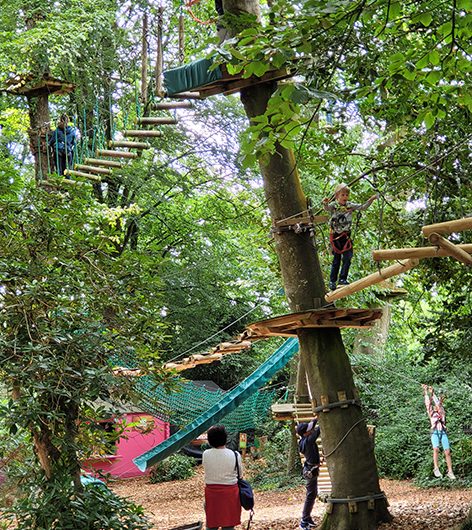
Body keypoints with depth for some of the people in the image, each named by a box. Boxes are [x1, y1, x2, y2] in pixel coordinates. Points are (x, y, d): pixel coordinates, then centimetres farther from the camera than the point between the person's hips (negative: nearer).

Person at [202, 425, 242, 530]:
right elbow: (240, 475, -1)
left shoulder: (206, 454, -9)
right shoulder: (235, 455, -12)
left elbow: (206, 470, 1)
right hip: (230, 492, -1)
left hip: (211, 492, 1)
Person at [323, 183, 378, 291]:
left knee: (347, 257, -4)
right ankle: (332, 281, 11)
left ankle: (343, 279, 6)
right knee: (336, 259, 1)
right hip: (335, 235, -3)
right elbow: (327, 208, -28)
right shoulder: (334, 205, -7)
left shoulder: (350, 205, 3)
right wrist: (325, 203, -52)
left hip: (346, 235, 3)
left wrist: (371, 200, -17)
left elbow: (363, 207, -1)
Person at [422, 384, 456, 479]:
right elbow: (428, 403, 16)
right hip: (435, 432, -2)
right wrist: (426, 392, 17)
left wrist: (432, 393, 16)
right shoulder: (431, 412, 20)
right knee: (436, 449, -24)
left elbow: (438, 403, 14)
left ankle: (450, 472, -7)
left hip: (443, 432, 2)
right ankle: (436, 469, -26)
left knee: (447, 452, -7)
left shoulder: (442, 412, 22)